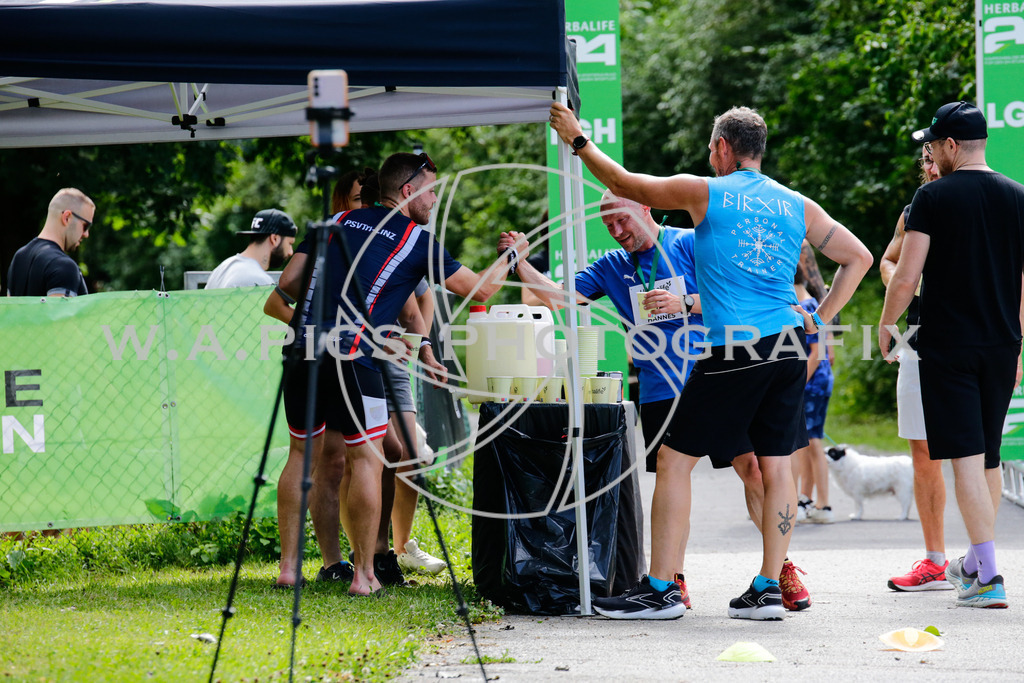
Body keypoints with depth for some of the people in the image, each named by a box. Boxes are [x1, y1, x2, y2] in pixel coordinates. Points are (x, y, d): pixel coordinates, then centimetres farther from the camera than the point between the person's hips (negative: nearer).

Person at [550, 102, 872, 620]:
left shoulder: (705, 193, 0)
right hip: (788, 345, 5)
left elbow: (626, 185, 9)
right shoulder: (797, 206, 12)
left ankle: (660, 587, 0)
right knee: (776, 465, 8)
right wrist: (820, 317, 13)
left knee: (673, 461, 2)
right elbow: (858, 257, 14)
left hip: (732, 351, -5)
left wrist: (578, 140, 21)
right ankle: (768, 589, 7)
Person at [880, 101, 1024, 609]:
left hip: (948, 344, -5)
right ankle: (975, 562, 30)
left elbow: (906, 277, -11)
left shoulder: (933, 197, -7)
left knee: (966, 457, -7)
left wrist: (886, 326, 6)